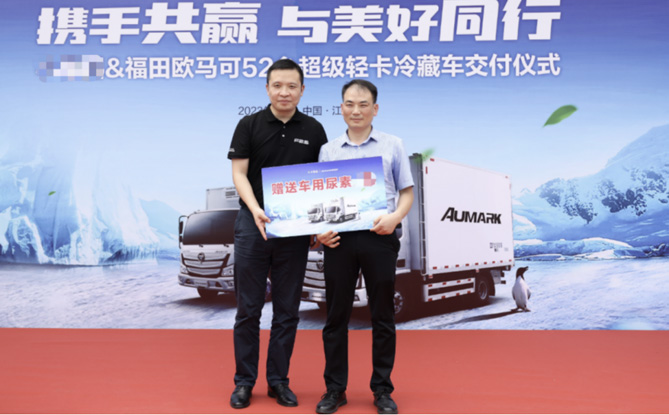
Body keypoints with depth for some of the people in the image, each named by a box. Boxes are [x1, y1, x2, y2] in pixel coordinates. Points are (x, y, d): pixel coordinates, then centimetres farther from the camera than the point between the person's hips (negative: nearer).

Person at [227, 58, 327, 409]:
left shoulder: (313, 130, 5)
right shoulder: (249, 125, 0)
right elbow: (239, 173, -5)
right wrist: (256, 209, -23)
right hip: (253, 225, -1)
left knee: (287, 310, 7)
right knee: (248, 308, 4)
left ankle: (279, 380, 20)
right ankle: (244, 380, 17)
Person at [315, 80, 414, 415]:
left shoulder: (392, 146, 7)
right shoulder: (328, 150, 11)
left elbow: (407, 192, 6)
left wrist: (395, 216, -13)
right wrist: (319, 230, -6)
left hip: (379, 237, -1)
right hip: (339, 239, 1)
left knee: (382, 316, 5)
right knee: (336, 315, 6)